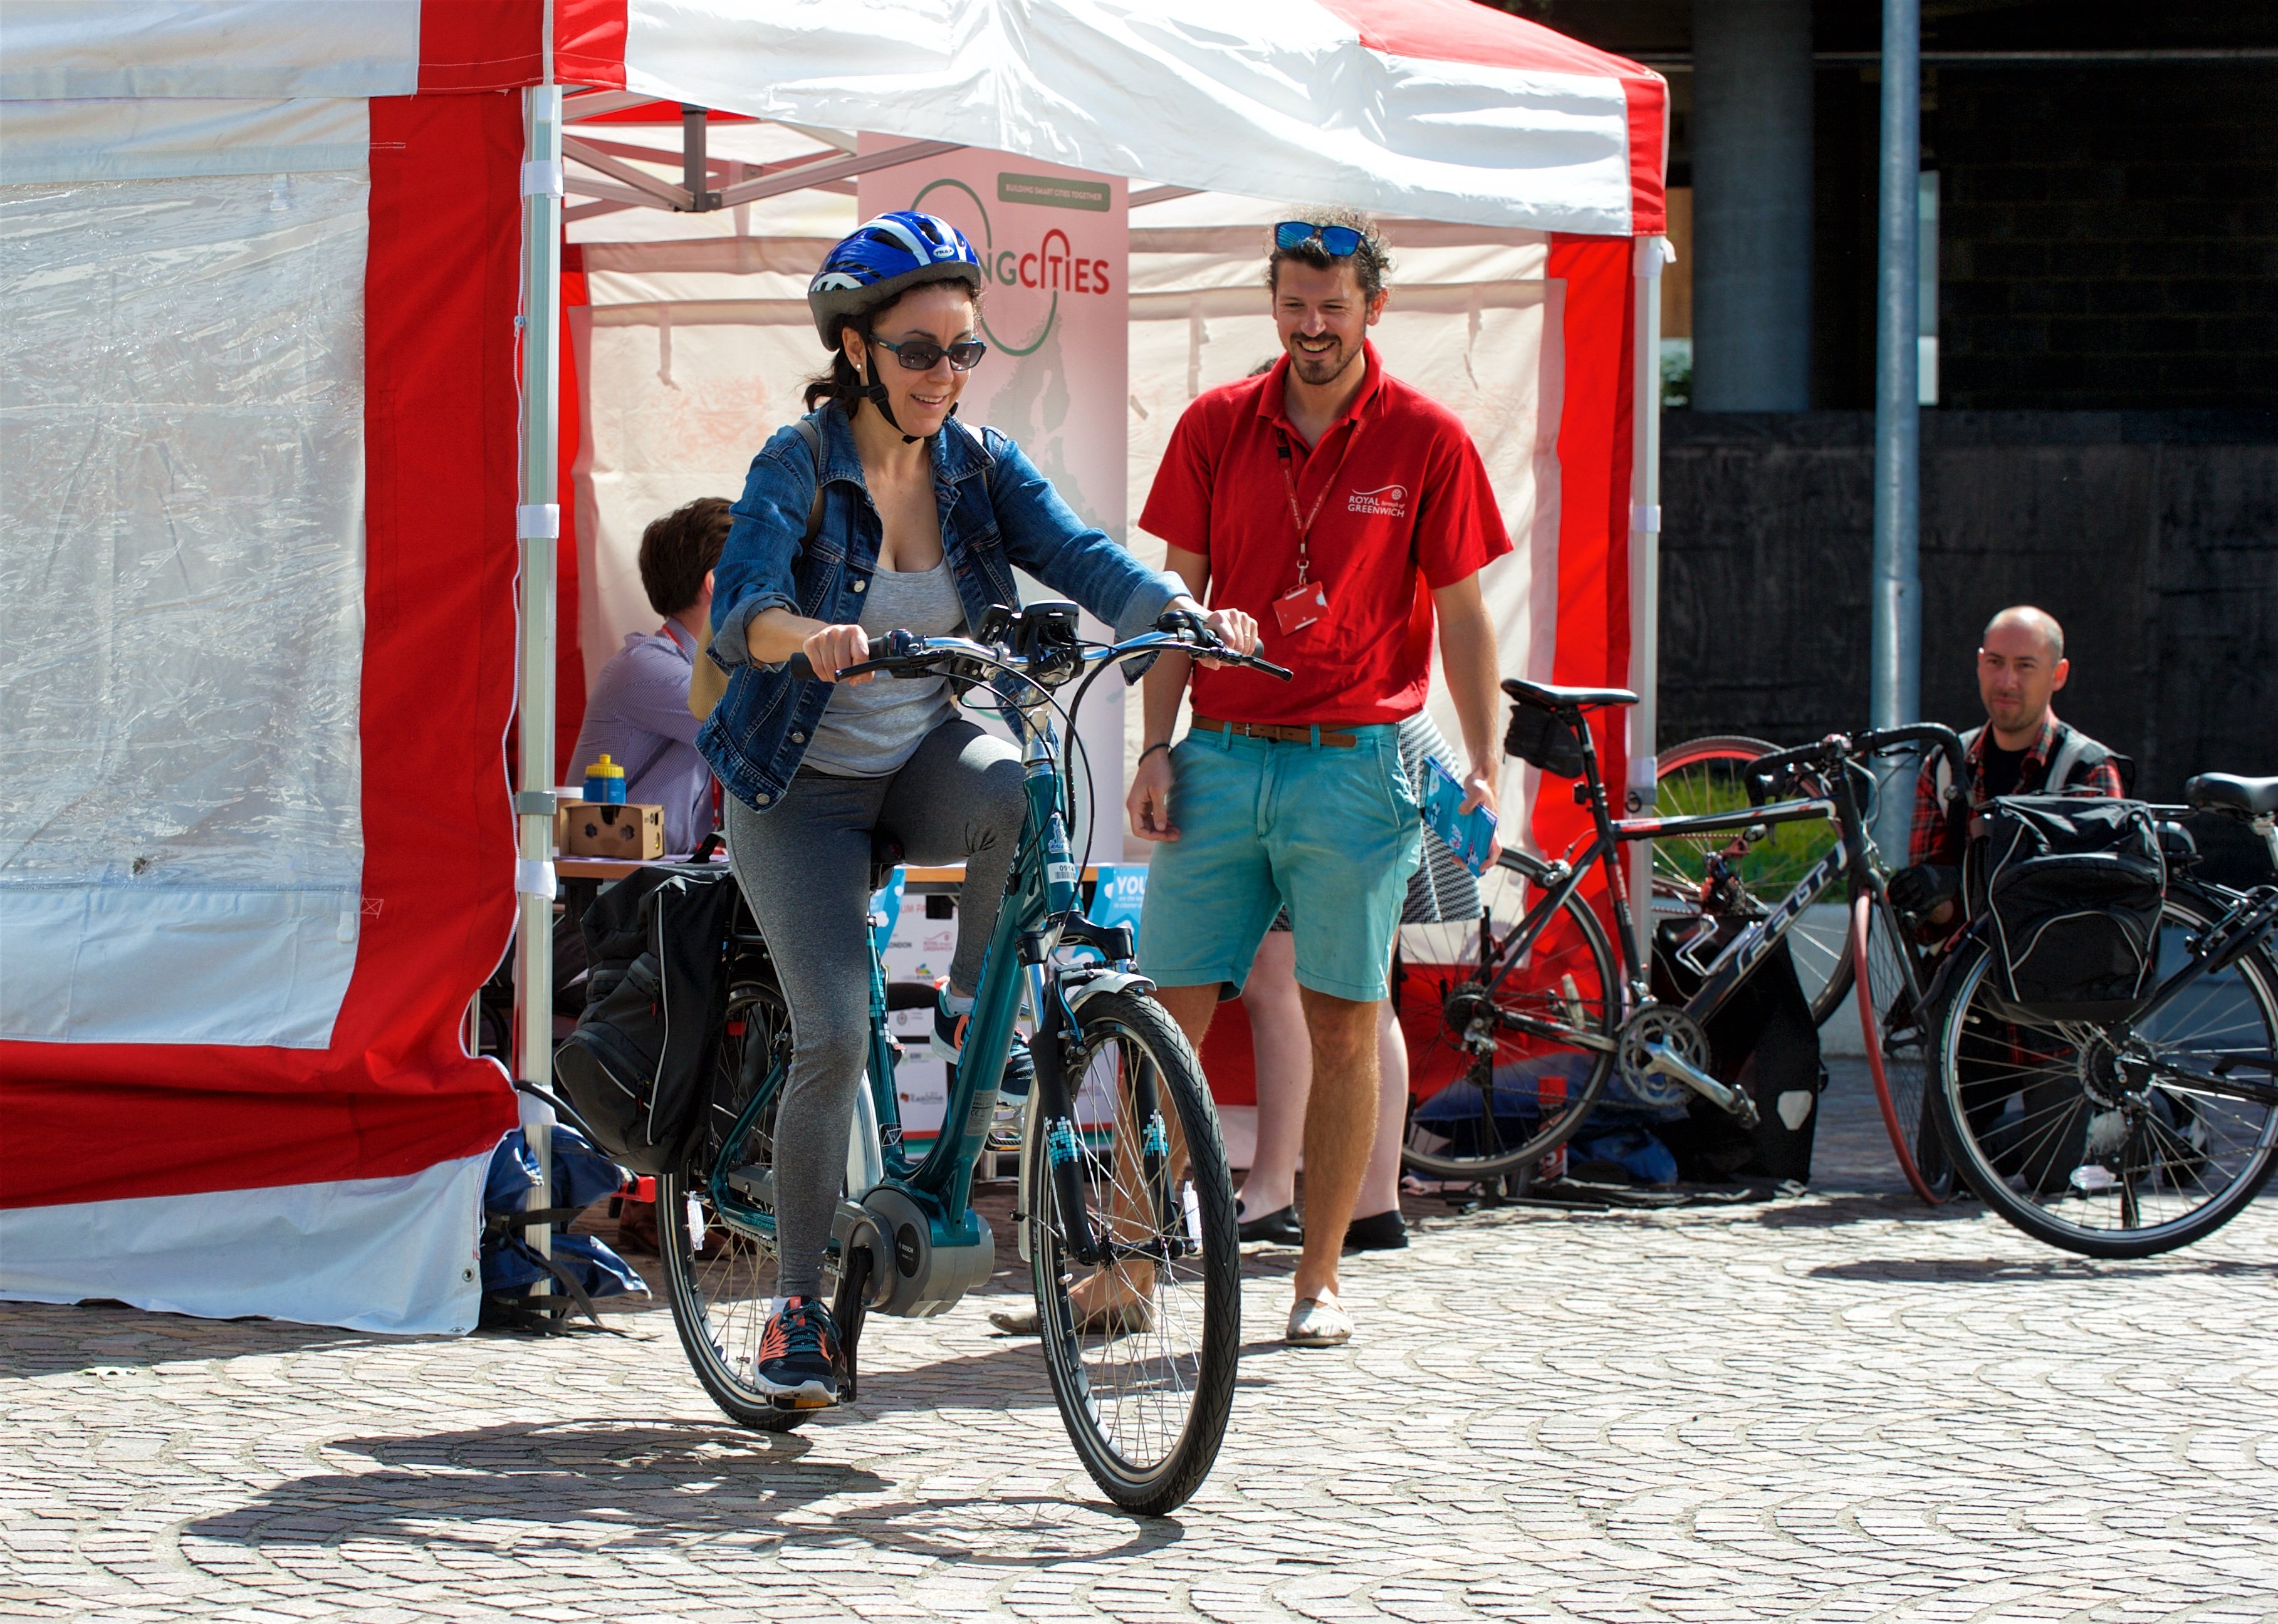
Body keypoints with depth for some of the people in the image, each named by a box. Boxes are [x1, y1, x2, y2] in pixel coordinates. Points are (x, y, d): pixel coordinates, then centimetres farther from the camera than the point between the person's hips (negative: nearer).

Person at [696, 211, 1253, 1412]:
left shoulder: (981, 468, -2)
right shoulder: (798, 465, -14)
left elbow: (1082, 556, -15)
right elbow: (738, 610, -29)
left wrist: (1188, 615, -35)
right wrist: (810, 635, -52)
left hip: (928, 759, 3)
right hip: (803, 785, -3)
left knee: (1024, 795, -33)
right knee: (836, 1036, -15)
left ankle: (975, 1007, -5)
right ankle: (798, 1303, 1)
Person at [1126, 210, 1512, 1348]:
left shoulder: (1427, 440, 0)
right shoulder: (1216, 427, 6)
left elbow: (1462, 614, 2)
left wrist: (1482, 766, -4)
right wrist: (1154, 749, 2)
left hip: (1354, 767, -2)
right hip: (1221, 758, 2)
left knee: (1343, 1027, 3)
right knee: (1170, 1013, 0)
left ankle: (1319, 1279, 12)